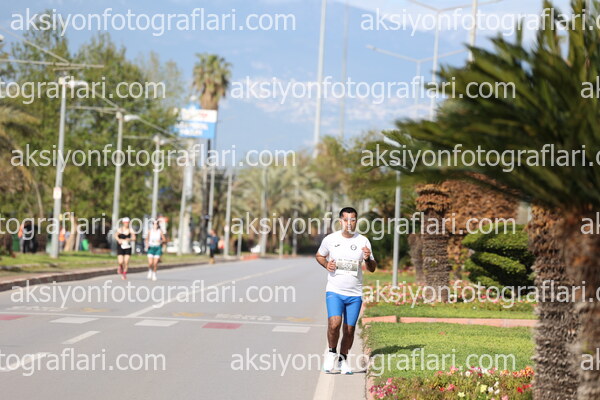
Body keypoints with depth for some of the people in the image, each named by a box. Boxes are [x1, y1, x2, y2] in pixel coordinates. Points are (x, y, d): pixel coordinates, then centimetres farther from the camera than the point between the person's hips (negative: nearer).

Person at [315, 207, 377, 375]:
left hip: (355, 293, 2)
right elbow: (319, 256, 17)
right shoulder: (330, 239, -1)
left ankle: (343, 359, 25)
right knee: (334, 323, -21)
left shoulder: (363, 241, 1)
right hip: (334, 291, -1)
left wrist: (367, 259, -18)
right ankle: (332, 352, 5)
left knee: (349, 329, 4)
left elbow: (372, 268, 4)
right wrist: (326, 264, -5)